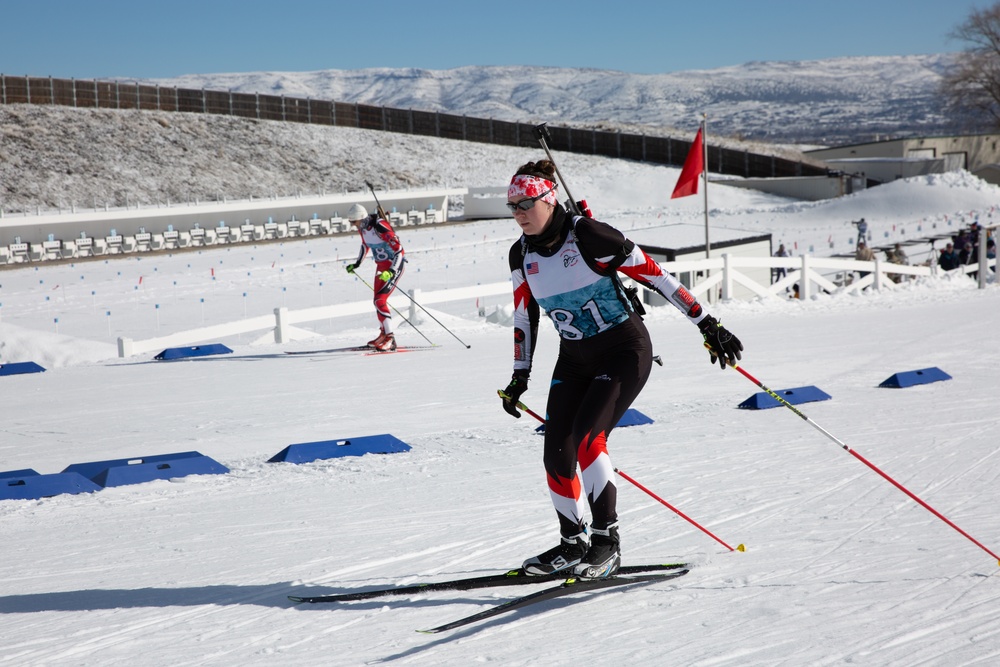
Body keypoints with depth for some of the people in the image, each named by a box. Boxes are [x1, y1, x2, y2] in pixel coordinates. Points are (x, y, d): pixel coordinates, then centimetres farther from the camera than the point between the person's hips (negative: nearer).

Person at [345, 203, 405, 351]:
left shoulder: (381, 228, -27)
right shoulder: (362, 228, -1)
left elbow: (399, 250, -28)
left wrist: (391, 271, -35)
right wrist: (356, 264, 23)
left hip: (394, 266, -9)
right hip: (381, 266, 9)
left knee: (380, 300, -18)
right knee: (378, 300, 16)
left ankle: (390, 339, -18)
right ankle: (383, 334, 32)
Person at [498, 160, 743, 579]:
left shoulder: (588, 235, -19)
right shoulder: (521, 255, 0)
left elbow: (654, 275, -15)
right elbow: (524, 316, 14)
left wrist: (707, 325, -15)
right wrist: (520, 377, 12)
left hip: (624, 350, -6)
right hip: (574, 358, 6)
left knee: (586, 439, -22)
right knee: (556, 452, -3)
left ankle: (606, 541, -12)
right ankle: (573, 544, 16)